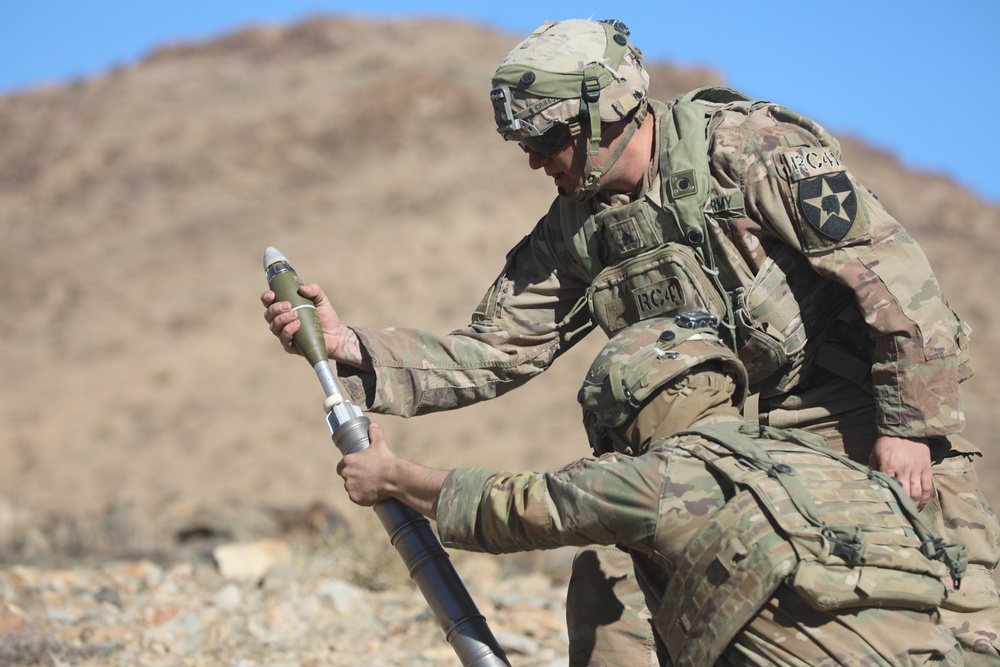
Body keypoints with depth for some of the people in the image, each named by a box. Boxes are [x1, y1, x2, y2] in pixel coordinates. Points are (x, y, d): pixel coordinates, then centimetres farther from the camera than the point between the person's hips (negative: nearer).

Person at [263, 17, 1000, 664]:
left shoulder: (751, 149, -20)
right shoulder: (573, 234, -1)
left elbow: (891, 268, -20)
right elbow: (488, 353, 0)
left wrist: (912, 424, -22)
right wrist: (350, 347, -13)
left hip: (858, 408, -5)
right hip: (722, 429, 6)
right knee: (609, 591, -2)